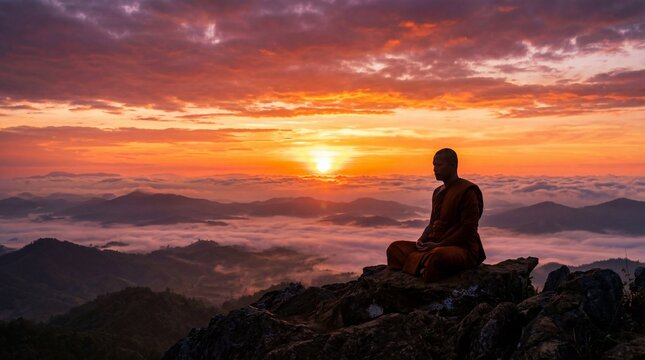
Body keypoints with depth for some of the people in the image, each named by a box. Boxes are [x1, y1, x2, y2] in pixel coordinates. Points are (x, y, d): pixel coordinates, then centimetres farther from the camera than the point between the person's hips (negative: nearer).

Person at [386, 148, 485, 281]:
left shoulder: (467, 191, -8)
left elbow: (468, 229, -15)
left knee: (437, 256, -42)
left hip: (462, 248, -8)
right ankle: (424, 264, -25)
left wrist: (439, 244, -17)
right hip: (436, 246, 8)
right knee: (395, 248, -6)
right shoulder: (438, 192, 17)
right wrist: (422, 240, 1)